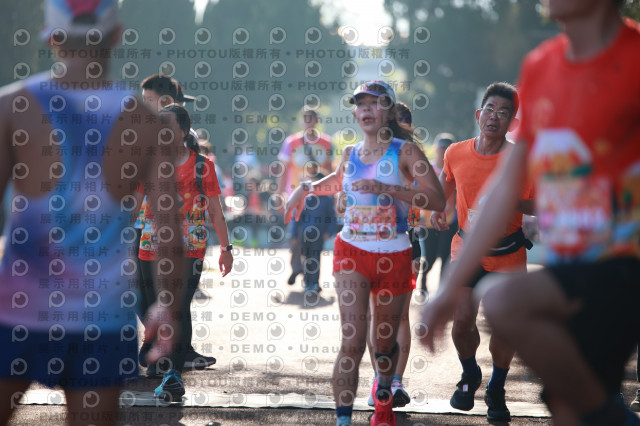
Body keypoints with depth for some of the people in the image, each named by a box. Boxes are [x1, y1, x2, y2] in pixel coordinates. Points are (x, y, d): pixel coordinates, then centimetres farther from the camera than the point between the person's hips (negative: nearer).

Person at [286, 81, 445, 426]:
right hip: (351, 253, 2)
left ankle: (383, 394, 44)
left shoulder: (405, 151, -7)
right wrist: (305, 188, 16)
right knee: (353, 340, -15)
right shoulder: (350, 154, 7)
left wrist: (385, 188, -25)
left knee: (384, 343, 12)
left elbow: (437, 200, -19)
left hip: (393, 257, -2)